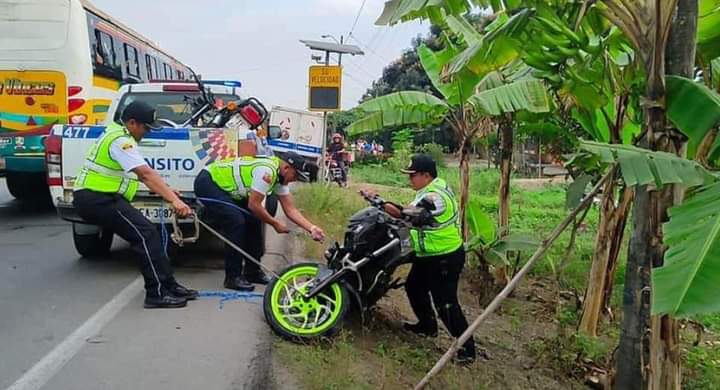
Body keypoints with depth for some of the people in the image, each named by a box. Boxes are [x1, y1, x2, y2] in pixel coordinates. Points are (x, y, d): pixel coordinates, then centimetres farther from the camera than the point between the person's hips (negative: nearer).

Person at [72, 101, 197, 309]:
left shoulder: (119, 136, 18)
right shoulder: (120, 140, -15)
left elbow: (143, 175, 19)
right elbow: (147, 174, -26)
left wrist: (168, 192, 12)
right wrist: (174, 200, -31)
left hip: (96, 198, 10)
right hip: (97, 199, -10)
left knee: (146, 235, 7)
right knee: (146, 234, -15)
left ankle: (169, 286, 8)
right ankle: (158, 293, -15)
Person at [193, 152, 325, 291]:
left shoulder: (280, 177, 2)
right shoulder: (267, 171, -28)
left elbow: (291, 209, 3)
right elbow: (254, 205, -26)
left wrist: (312, 228, -6)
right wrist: (275, 223, -13)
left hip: (226, 187, 10)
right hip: (208, 183, -10)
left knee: (254, 221, 4)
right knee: (236, 222, -21)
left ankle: (252, 271, 14)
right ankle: (233, 277, -11)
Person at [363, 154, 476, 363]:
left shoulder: (434, 196, -27)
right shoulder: (436, 186, 5)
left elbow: (404, 214, -31)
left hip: (444, 258, -11)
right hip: (428, 256, 11)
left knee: (445, 303, -6)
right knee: (414, 287, 23)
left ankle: (467, 346, 6)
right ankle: (427, 325, 41)